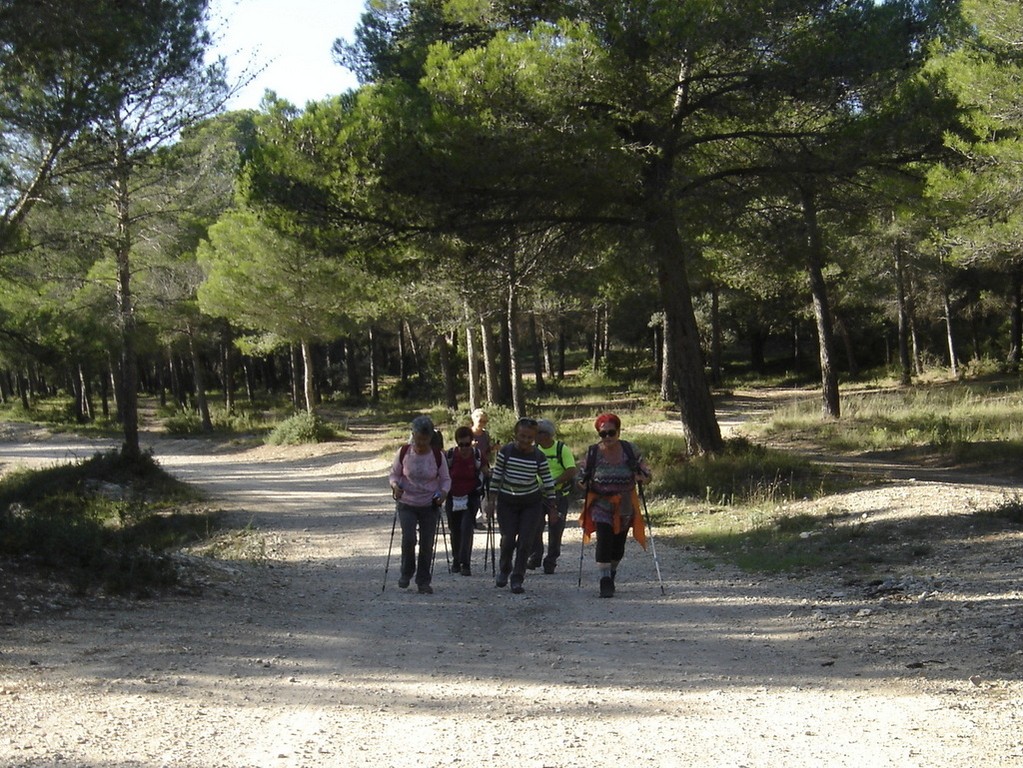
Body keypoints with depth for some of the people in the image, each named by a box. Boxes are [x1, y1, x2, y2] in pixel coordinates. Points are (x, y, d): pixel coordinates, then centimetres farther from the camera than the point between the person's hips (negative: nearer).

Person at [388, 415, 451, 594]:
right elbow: (394, 474, 5)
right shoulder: (403, 453, -6)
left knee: (427, 544, 1)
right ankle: (407, 572, 8)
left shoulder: (437, 456, -6)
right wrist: (395, 486, -16)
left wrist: (443, 492, -17)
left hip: (430, 506, 1)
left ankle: (424, 581, 16)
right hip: (407, 504, -1)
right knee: (408, 538, -17)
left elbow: (445, 479, 3)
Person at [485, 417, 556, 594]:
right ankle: (505, 570, 26)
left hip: (531, 503, 0)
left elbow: (548, 482, -1)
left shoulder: (539, 457, -7)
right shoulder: (505, 452, -8)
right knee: (508, 539, -2)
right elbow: (496, 477, -2)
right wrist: (491, 501, -3)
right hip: (507, 502, 0)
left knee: (525, 541, -6)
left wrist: (552, 507, 0)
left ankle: (517, 578, 3)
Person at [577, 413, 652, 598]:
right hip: (601, 504, -2)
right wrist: (586, 484, -13)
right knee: (604, 540, -18)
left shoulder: (629, 450, -4)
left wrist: (642, 477, -18)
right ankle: (605, 580, -17)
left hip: (625, 506, 2)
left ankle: (612, 573, 37)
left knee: (619, 543, 11)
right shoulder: (593, 453, -5)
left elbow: (646, 473, 3)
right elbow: (582, 477, 7)